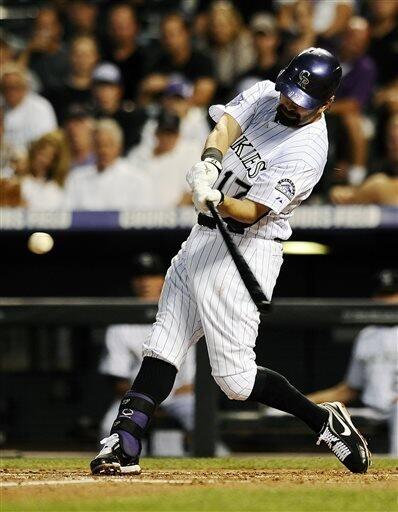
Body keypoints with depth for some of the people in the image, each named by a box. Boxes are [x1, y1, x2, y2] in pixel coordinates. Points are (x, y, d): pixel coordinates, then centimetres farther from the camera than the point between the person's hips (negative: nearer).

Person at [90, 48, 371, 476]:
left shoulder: (308, 151, -18)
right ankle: (124, 447, 2)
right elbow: (226, 124, -9)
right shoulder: (265, 94, 4)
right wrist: (210, 161, -29)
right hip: (204, 236, 8)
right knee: (163, 347, 4)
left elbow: (252, 211, -23)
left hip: (246, 247, -8)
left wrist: (217, 200, -42)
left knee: (234, 376, -10)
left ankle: (325, 423, 4)